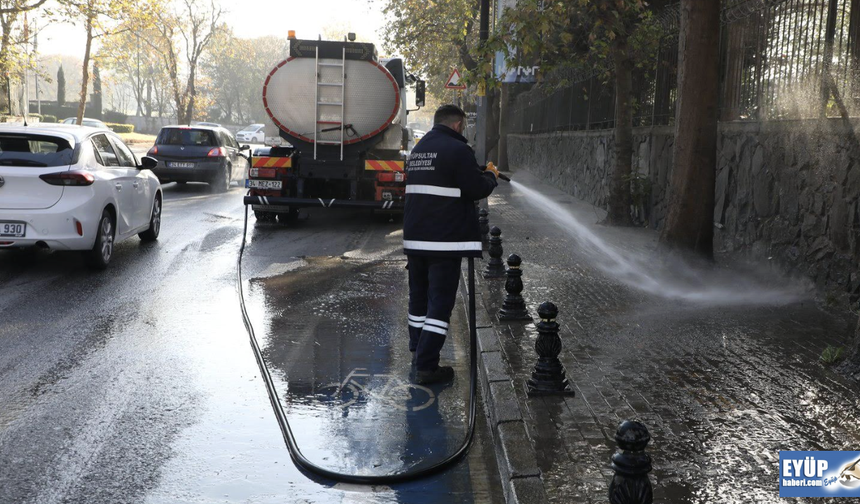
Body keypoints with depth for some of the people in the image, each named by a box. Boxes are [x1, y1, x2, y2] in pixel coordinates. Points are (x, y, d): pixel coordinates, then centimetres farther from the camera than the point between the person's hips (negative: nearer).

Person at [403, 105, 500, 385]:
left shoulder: (418, 149, 15)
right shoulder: (456, 149, -13)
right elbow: (477, 190, -13)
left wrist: (480, 171, 19)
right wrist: (491, 176, 8)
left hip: (415, 238, 8)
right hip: (445, 240, -8)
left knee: (419, 297, 18)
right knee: (440, 302, -4)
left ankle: (418, 353, 30)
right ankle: (427, 367, -4)